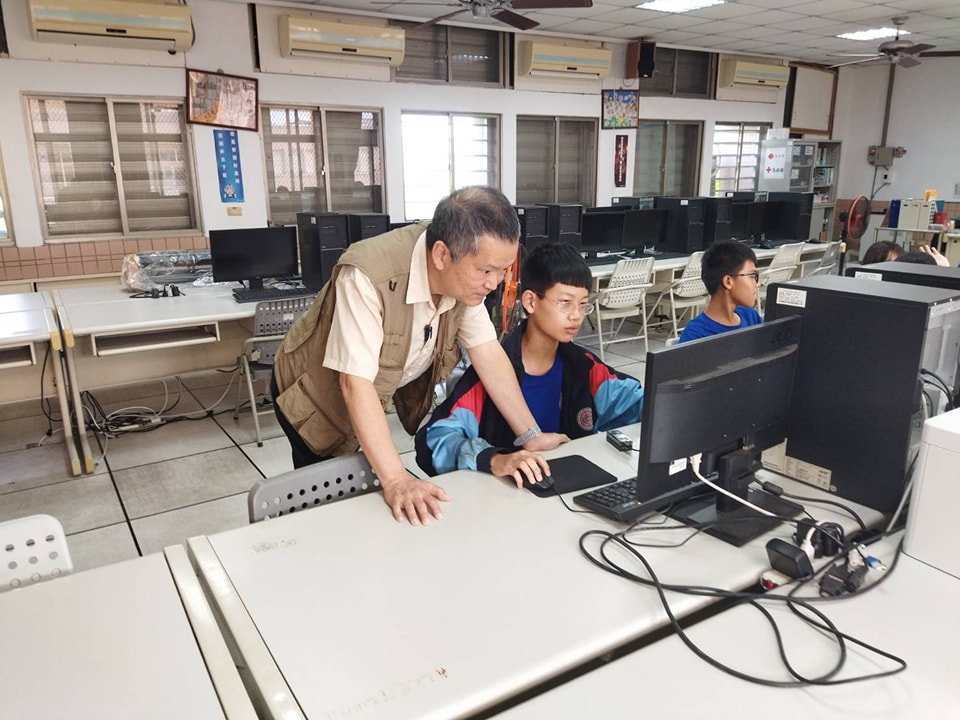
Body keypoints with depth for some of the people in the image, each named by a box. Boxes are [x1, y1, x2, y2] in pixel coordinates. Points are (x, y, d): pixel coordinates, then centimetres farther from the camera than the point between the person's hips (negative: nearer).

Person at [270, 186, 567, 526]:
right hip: (316, 394, -5)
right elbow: (355, 383, -38)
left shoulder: (465, 275, -17)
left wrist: (531, 436, -15)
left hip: (382, 389, 5)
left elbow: (488, 353, -12)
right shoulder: (368, 276, -37)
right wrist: (395, 479, -41)